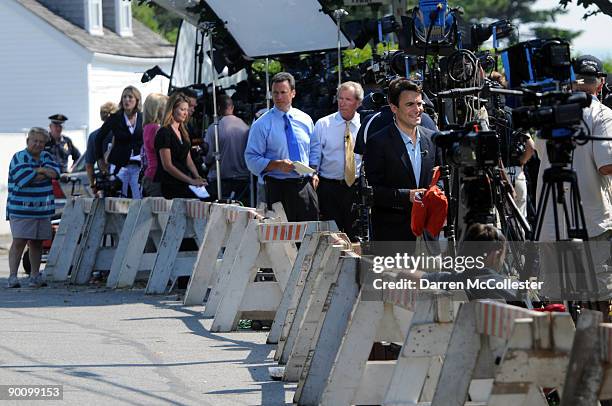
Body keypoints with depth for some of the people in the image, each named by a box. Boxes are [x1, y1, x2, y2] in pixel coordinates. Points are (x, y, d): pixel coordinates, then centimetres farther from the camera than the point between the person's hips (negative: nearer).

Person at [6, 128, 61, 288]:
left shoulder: (46, 157, 14)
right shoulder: (19, 158, -6)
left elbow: (55, 172, -3)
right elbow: (24, 179, -19)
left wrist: (40, 170, -18)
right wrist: (45, 174, -6)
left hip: (43, 209, 6)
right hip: (21, 210, -6)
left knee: (37, 243, 11)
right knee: (19, 242, -11)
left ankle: (35, 275, 18)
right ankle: (12, 276, -12)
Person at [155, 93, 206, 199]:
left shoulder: (183, 133, 18)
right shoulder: (164, 133, -8)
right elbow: (167, 166, -14)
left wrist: (197, 177, -3)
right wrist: (191, 181, -16)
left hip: (184, 184, 8)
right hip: (169, 186, -8)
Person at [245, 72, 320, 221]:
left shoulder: (305, 119, 11)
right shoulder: (262, 124, -2)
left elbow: (315, 148, 23)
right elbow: (252, 159, -5)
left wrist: (314, 172, 7)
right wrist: (277, 164, -19)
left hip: (305, 186, 3)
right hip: (277, 189, -3)